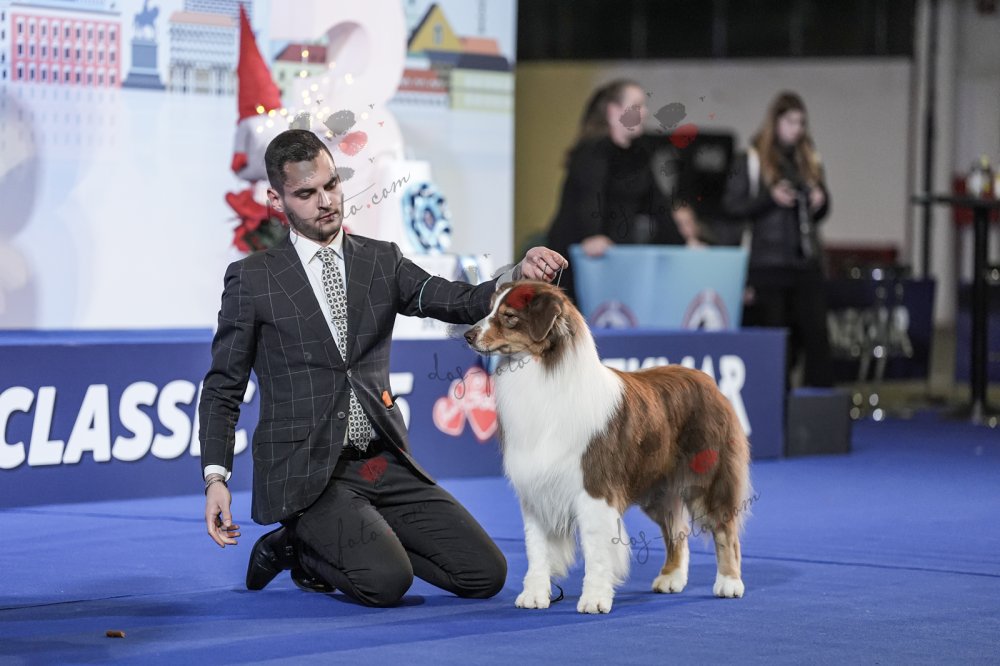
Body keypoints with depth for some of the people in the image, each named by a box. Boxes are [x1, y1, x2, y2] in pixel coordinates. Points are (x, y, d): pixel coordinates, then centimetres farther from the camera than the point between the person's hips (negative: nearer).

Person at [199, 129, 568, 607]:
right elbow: (223, 388, 3)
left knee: (485, 574, -4)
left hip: (383, 464, 5)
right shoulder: (252, 280, 1)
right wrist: (216, 477, -9)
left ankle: (323, 551, 11)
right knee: (387, 581, -28)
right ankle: (300, 542, 4)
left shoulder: (382, 262, 10)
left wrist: (519, 276, -24)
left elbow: (462, 303, -3)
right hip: (306, 473, -5)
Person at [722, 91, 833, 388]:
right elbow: (731, 205, -4)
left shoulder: (809, 160, 14)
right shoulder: (751, 160, 0)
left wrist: (820, 201, 0)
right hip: (768, 261, -4)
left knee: (816, 333, -3)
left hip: (806, 261, 4)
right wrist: (770, 198, -17)